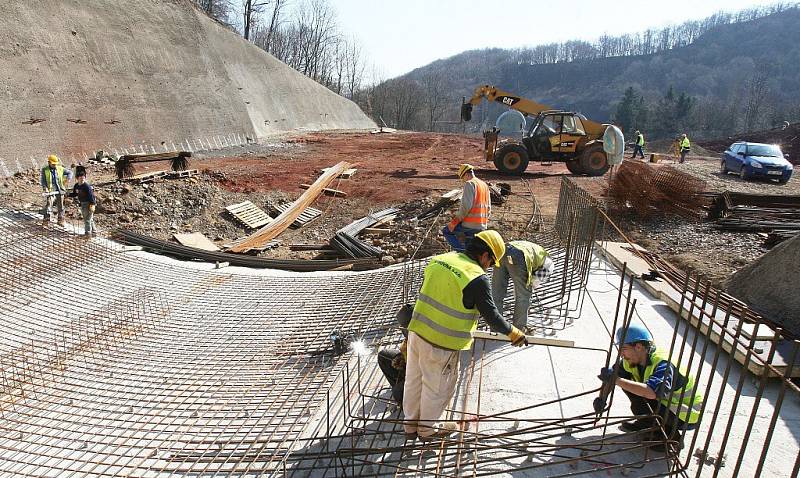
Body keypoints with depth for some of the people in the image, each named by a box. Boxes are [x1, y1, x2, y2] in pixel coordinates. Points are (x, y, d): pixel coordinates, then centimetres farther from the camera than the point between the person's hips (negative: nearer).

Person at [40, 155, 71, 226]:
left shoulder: (60, 169, 5)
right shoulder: (44, 170, -1)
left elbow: (69, 172, 17)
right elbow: (42, 180, -2)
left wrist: (68, 179, -2)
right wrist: (45, 188, -16)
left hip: (60, 190, 3)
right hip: (50, 190, -2)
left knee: (60, 206, 9)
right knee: (48, 205, -10)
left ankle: (61, 220, 20)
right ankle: (46, 220, -4)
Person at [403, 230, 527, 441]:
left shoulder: (439, 260, 3)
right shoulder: (477, 278, -18)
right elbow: (492, 316, -12)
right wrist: (513, 333, 5)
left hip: (417, 331, 7)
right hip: (442, 344, -7)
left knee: (414, 381, 21)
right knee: (437, 387, 16)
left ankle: (411, 424, 41)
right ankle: (429, 429, 37)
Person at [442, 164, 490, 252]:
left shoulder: (469, 184, -9)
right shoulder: (485, 185, 17)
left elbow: (466, 206, -17)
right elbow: (489, 208, 19)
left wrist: (454, 221, -12)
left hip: (471, 224, -8)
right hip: (482, 226, 8)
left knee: (447, 231, 7)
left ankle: (462, 251, -6)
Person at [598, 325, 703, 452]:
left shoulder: (663, 364, -32)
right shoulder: (632, 361, -9)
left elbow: (653, 392, -49)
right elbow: (612, 376, -1)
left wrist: (617, 380, -48)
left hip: (688, 416, -8)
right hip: (667, 403, 8)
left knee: (640, 405, -28)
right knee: (626, 381, -5)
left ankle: (673, 437, -4)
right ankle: (645, 423, 13)